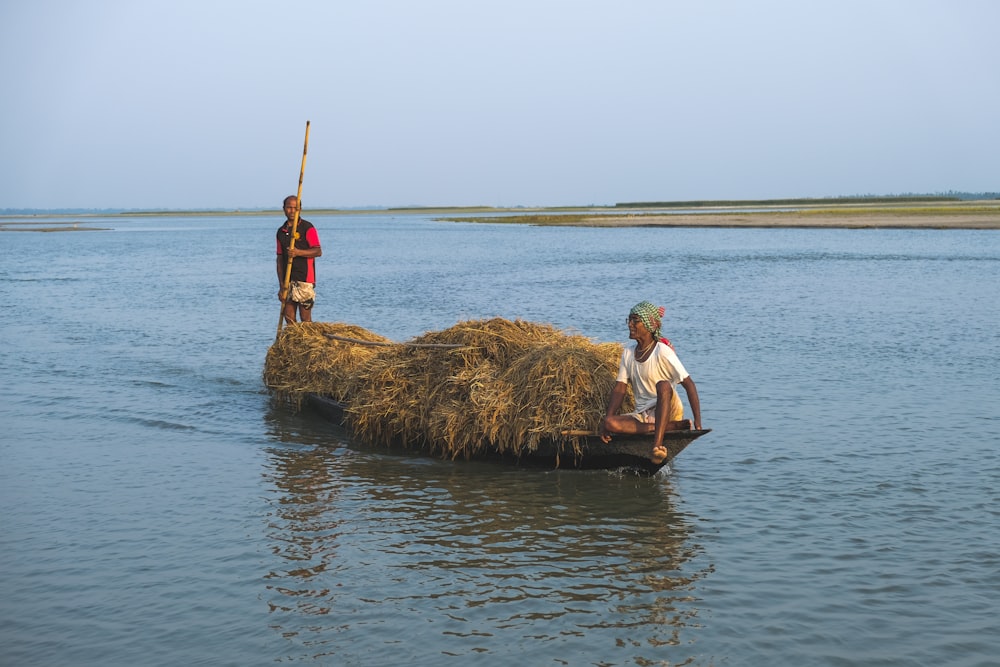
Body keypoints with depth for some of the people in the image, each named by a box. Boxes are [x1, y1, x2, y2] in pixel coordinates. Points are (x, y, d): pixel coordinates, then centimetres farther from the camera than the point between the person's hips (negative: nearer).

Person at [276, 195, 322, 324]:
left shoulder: (307, 228, -2)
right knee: (289, 319, 6)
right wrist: (281, 285, 9)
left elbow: (318, 251, -9)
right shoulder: (281, 231, 14)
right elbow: (280, 259, 14)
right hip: (287, 281, 6)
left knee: (305, 320, -5)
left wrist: (298, 252, -23)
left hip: (304, 279, -6)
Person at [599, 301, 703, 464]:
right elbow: (619, 389, 4)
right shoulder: (628, 354, 7)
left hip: (668, 411, -5)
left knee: (663, 385, -36)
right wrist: (606, 421, -10)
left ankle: (658, 444, -44)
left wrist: (698, 422, -22)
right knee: (610, 423, -25)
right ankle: (675, 427, -22)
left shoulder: (662, 352, -11)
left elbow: (689, 384, -15)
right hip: (642, 416, 6)